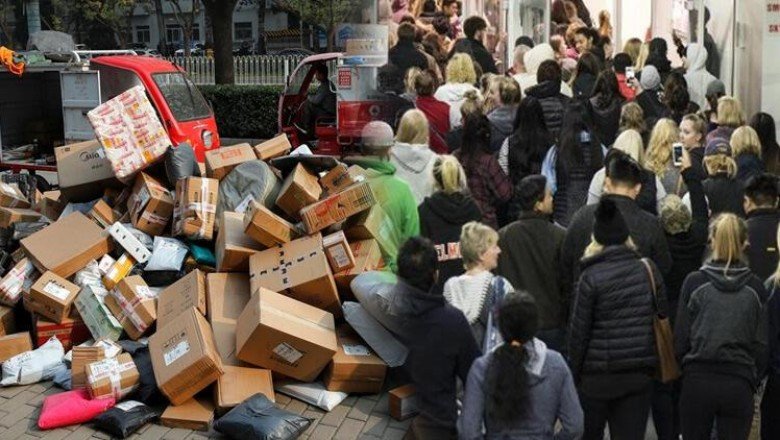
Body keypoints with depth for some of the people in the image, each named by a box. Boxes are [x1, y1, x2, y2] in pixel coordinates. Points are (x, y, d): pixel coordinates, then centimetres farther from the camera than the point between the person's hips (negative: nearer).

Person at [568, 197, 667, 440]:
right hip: (640, 374, 3)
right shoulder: (648, 269, 1)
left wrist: (573, 374, 0)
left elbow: (579, 331, -8)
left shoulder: (591, 277, -10)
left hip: (597, 376, -3)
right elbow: (662, 318, 9)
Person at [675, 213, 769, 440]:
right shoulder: (756, 287, -1)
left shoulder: (694, 282, -5)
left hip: (697, 381, 0)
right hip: (740, 384, 1)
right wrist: (753, 380, 14)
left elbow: (681, 337, -2)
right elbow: (761, 344, 1)